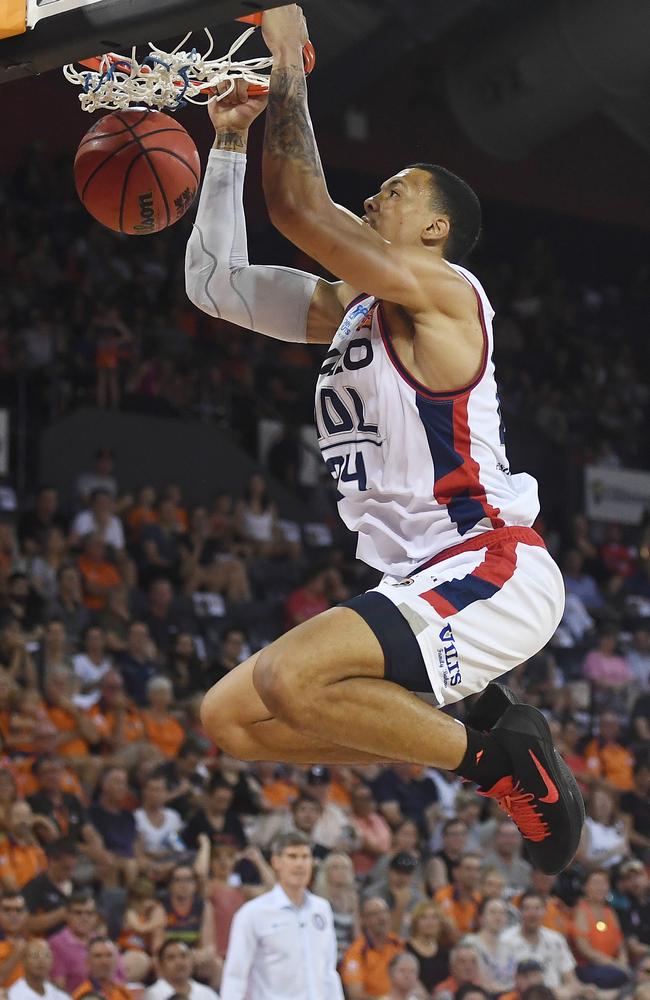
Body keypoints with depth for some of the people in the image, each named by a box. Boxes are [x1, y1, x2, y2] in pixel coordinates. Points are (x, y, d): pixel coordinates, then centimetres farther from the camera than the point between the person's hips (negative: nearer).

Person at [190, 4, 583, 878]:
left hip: (495, 573, -10)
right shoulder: (348, 309, 18)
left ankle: (492, 753, -10)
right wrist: (231, 140, 14)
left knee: (289, 679, -29)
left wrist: (288, 70, -8)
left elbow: (298, 208, -18)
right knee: (232, 720, 5)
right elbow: (214, 282, 18)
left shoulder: (441, 291, -8)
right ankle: (472, 730, 6)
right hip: (417, 580, 10)